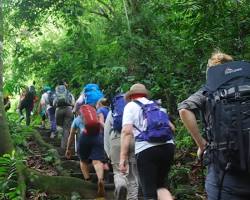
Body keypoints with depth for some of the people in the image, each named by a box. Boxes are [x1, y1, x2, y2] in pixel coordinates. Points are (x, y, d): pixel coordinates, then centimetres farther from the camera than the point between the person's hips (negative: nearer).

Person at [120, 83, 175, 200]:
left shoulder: (131, 106, 9)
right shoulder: (156, 105, 24)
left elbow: (126, 131, -6)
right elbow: (172, 127, 23)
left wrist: (123, 157, -9)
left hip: (146, 149, -5)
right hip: (168, 146, 5)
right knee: (160, 185, 20)